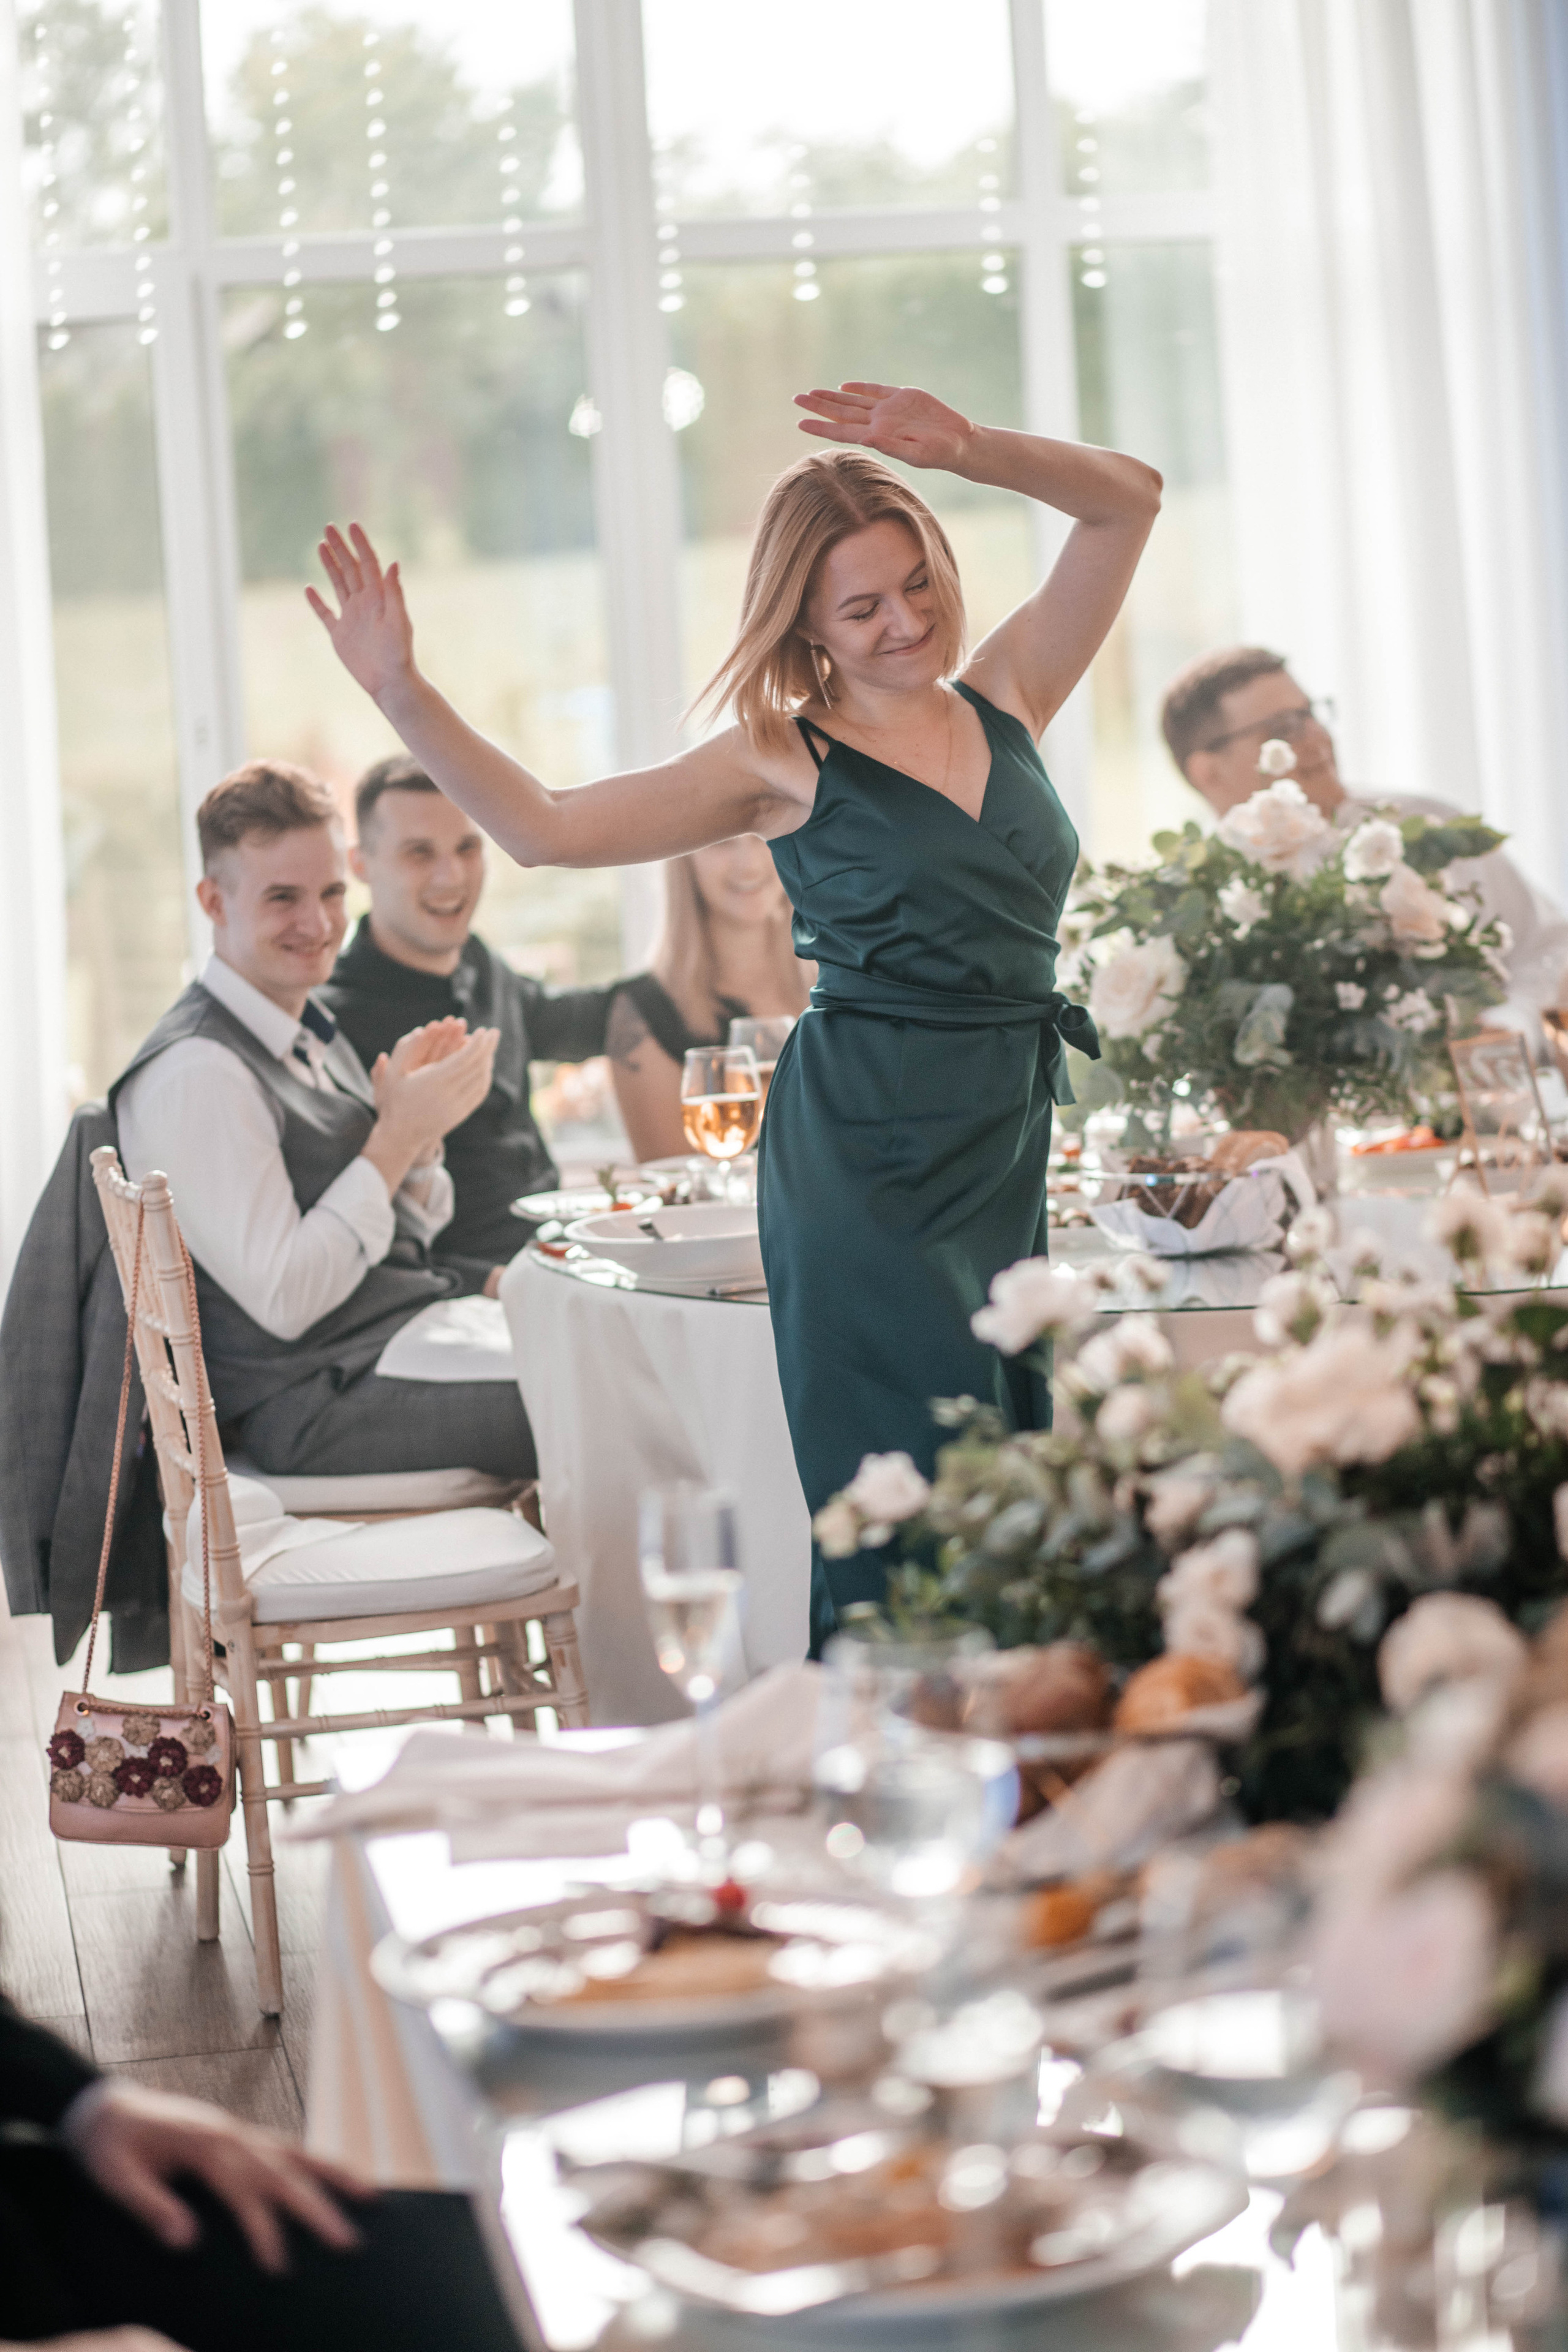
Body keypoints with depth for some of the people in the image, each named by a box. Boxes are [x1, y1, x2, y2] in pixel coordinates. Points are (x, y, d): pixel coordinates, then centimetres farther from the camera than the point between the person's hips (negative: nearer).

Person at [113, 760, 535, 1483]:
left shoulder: (312, 1033, 13)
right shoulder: (194, 1072, -15)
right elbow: (283, 1300, -19)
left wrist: (422, 1123, -1)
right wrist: (398, 1136, -16)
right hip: (315, 1403, -9)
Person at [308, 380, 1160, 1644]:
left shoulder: (1006, 698, 10)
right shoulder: (786, 760, -1)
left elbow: (1129, 499, 15)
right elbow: (544, 825, -4)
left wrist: (966, 447, 1)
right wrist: (403, 694, -13)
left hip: (1007, 1155, 5)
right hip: (863, 1153, -5)